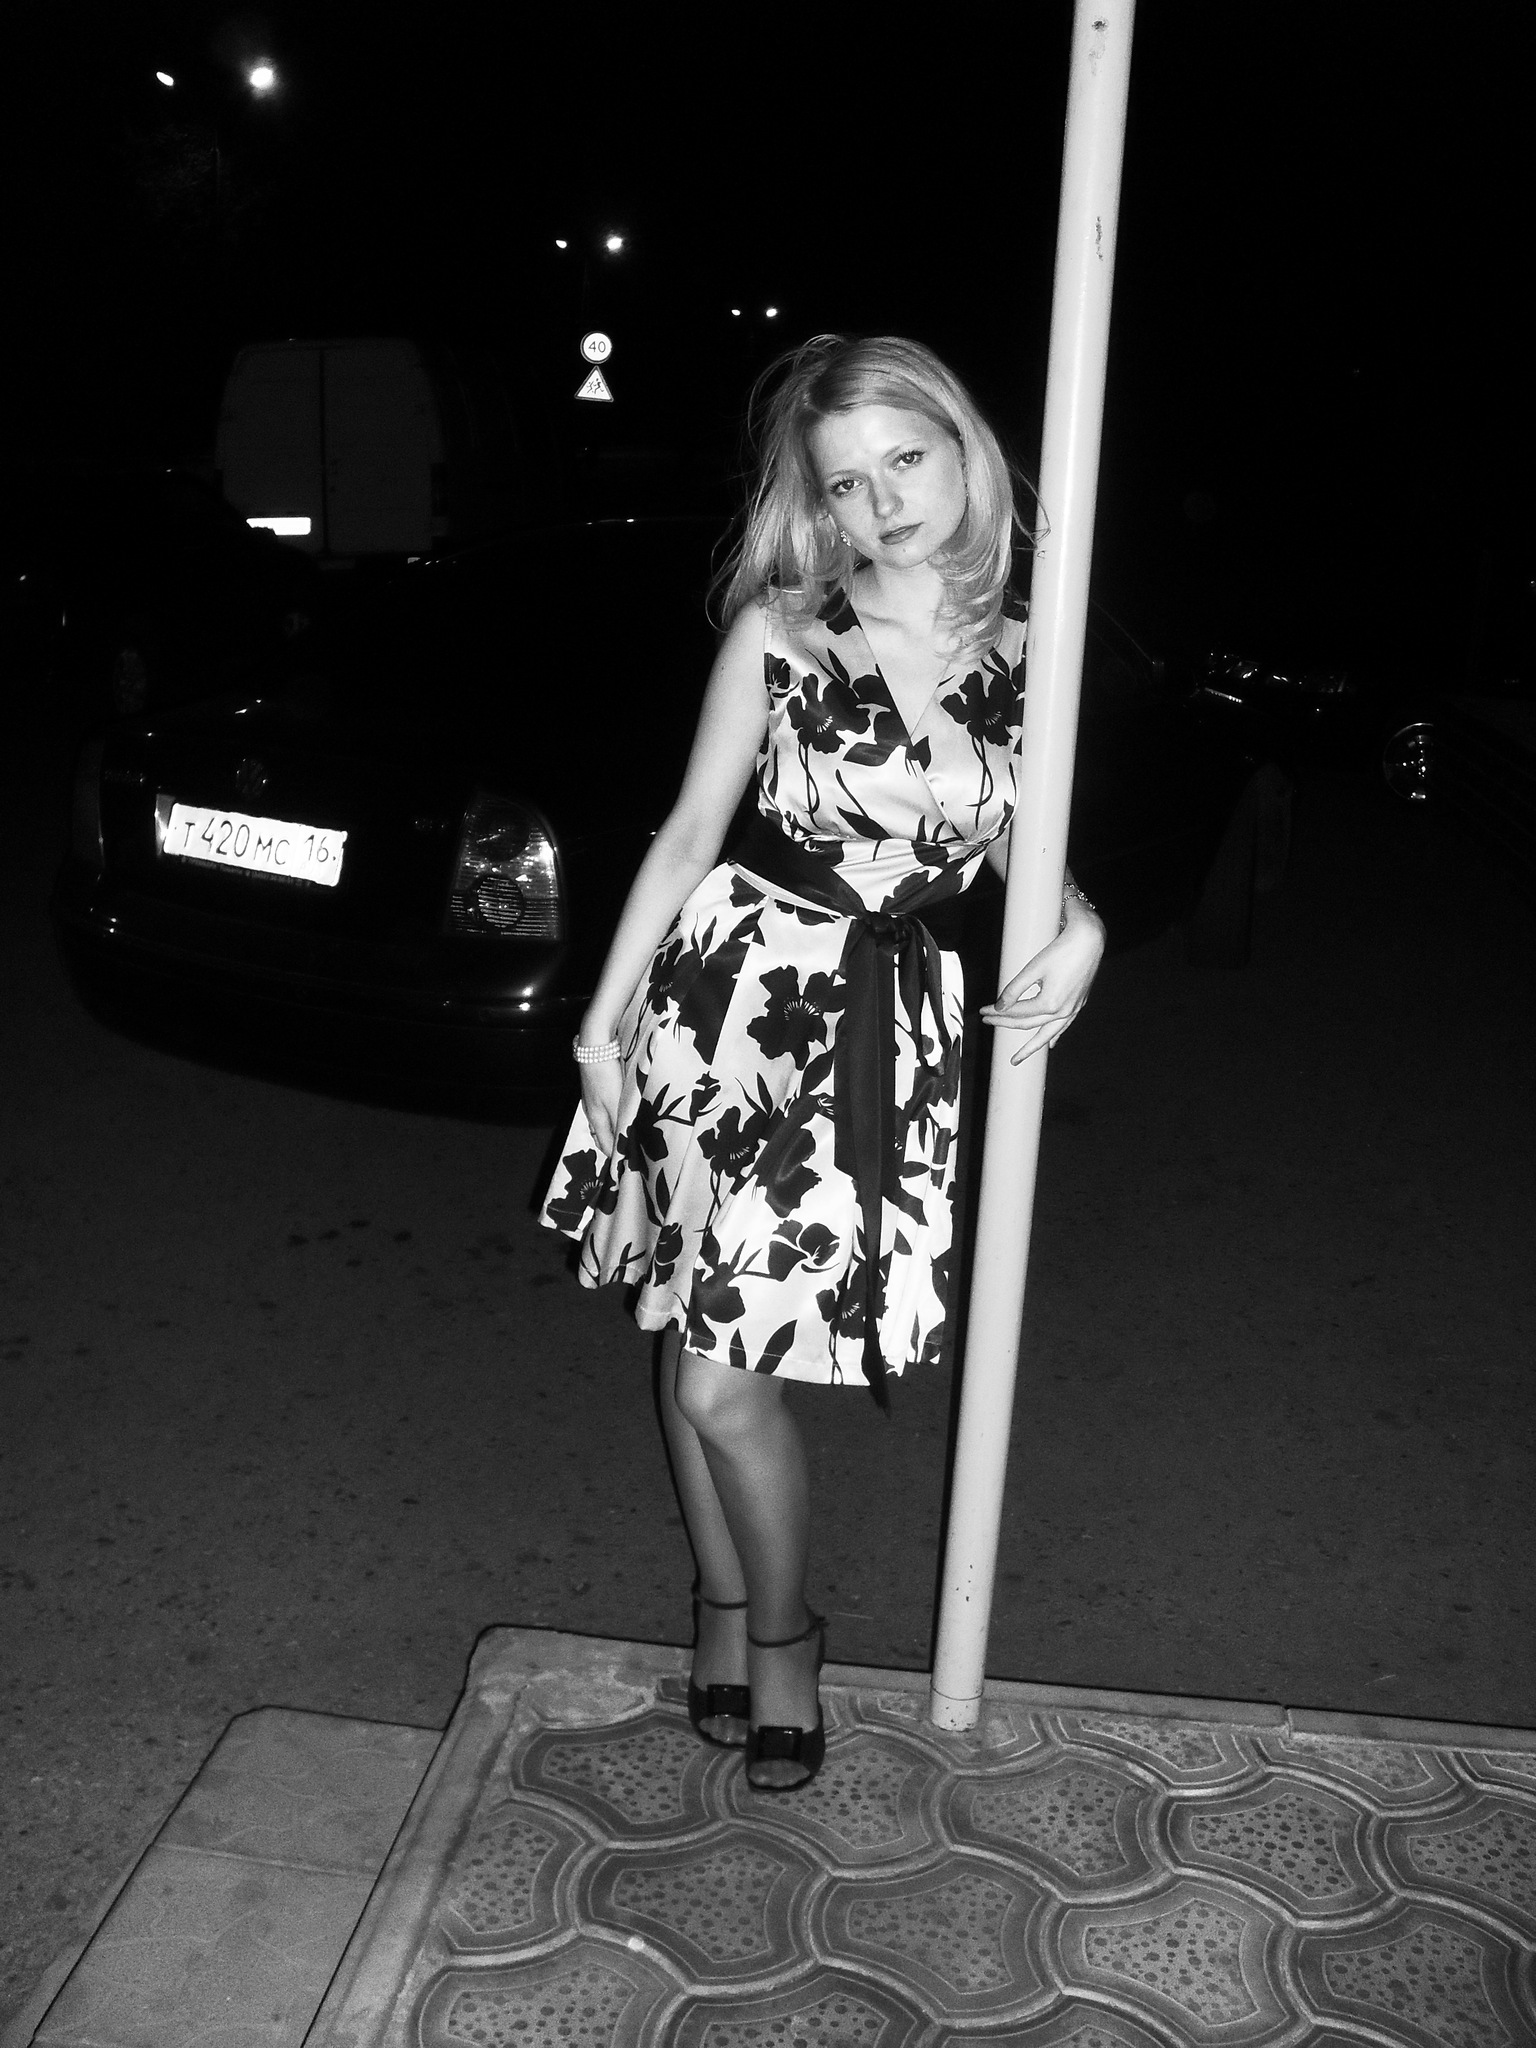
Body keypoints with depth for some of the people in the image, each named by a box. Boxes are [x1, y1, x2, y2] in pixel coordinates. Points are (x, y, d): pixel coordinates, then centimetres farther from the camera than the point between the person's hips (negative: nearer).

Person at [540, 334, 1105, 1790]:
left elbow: (1017, 839, 14)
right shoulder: (776, 632, -2)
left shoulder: (1022, 658, 3)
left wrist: (1077, 927, -7)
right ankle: (725, 1605, 35)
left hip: (884, 1025, 0)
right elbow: (692, 832, 2)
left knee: (728, 1369, -2)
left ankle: (780, 1628, 26)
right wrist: (604, 1017, 1)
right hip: (731, 985, 1)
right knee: (692, 1339, 9)